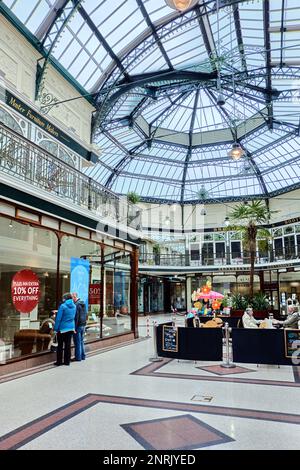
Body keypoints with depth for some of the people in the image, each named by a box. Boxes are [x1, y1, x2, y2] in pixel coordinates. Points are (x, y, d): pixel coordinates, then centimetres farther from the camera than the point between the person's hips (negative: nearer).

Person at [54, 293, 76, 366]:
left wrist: (56, 328, -6)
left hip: (62, 328, -5)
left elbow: (58, 318, -13)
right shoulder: (74, 306, 4)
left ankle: (59, 362, 11)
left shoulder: (63, 306, -14)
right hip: (71, 328, 5)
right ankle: (67, 361, 15)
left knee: (60, 345, 6)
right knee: (68, 345, 11)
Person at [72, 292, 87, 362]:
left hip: (78, 325, -9)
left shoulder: (76, 305, -17)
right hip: (83, 325, 9)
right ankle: (83, 356, 21)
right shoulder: (83, 303, 10)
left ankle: (78, 357, 6)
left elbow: (76, 317, -19)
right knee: (81, 341, 16)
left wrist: (74, 327, -17)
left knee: (77, 342, 0)